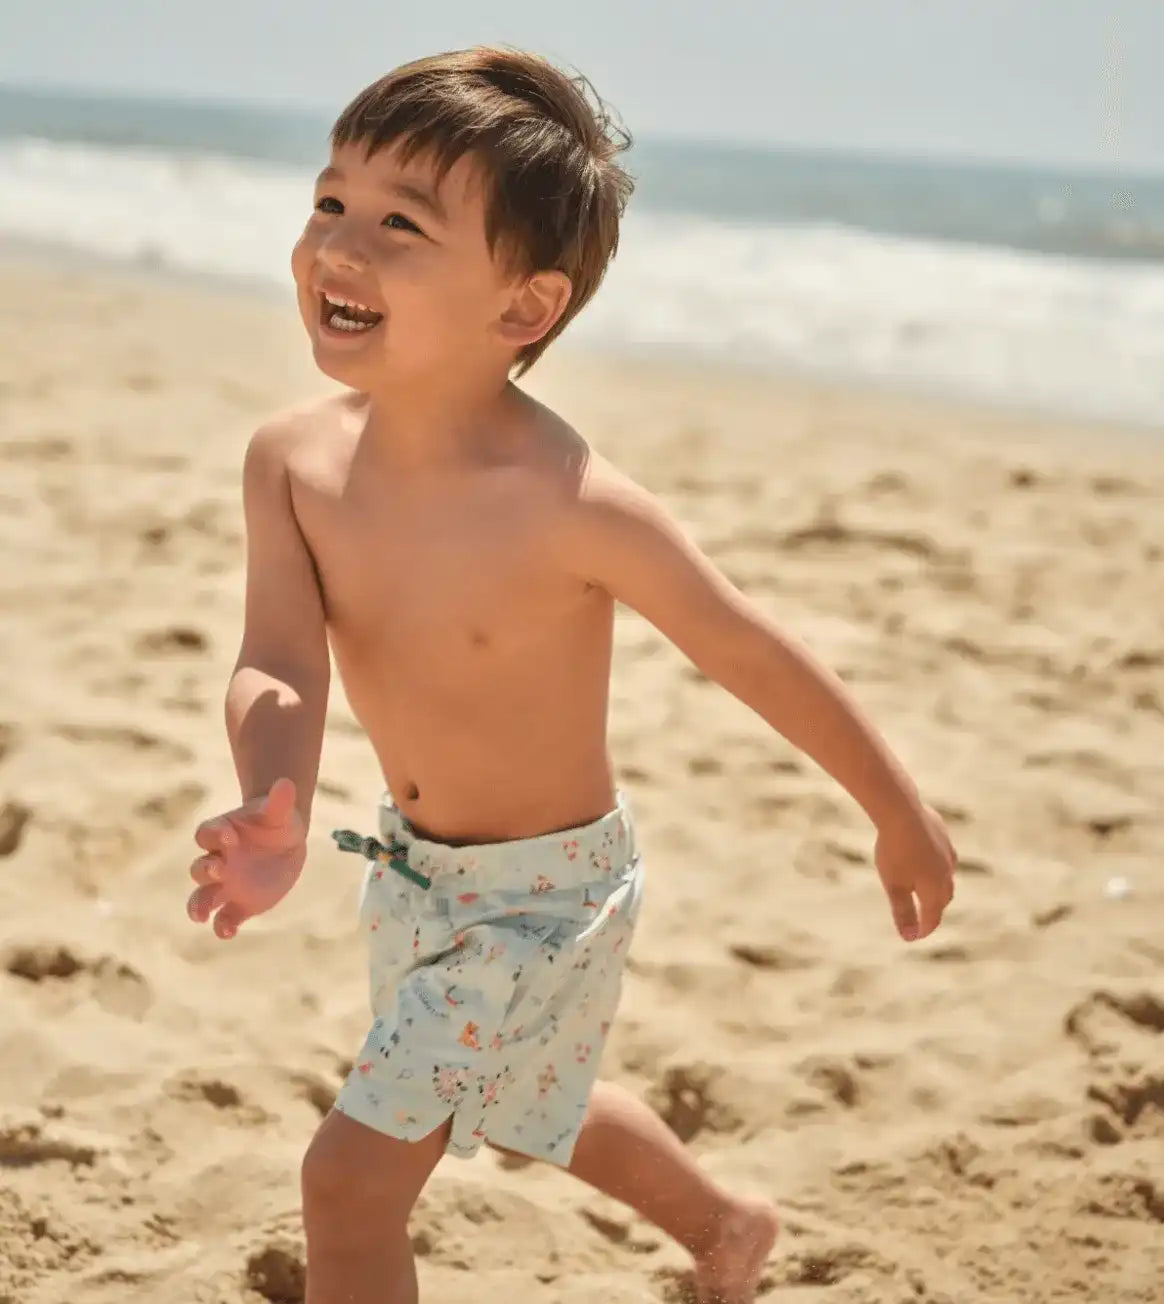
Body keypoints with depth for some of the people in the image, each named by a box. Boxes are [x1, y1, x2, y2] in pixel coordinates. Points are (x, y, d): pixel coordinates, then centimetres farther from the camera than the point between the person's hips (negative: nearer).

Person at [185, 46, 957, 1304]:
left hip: (547, 893, -7)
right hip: (413, 862, 7)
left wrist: (901, 818, -6)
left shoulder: (575, 508, -32)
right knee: (532, 1103, 31)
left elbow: (755, 656, -19)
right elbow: (278, 667, -23)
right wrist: (274, 819, -45)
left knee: (352, 1174, -9)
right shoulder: (293, 460, -17)